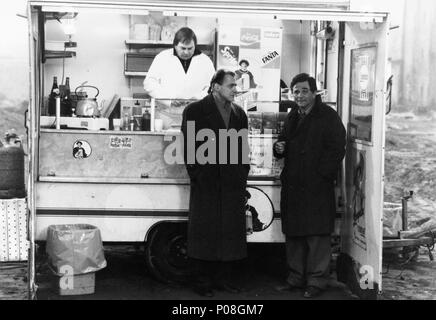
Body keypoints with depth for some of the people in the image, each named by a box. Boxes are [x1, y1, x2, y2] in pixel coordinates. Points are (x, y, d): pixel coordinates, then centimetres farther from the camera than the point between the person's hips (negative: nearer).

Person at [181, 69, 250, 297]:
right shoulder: (195, 111, 0)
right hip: (206, 184, -5)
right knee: (204, 231, 1)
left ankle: (224, 278, 18)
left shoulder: (239, 114, 14)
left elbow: (244, 148, 16)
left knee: (232, 233, 7)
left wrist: (242, 175, 7)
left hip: (233, 185, 5)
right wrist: (196, 174, -10)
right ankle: (203, 281, 10)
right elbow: (188, 146, -4)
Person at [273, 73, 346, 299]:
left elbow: (336, 150, -10)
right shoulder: (292, 117, 16)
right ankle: (296, 278, 22)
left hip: (317, 187, -7)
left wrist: (322, 175, -16)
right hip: (292, 185, 7)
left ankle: (317, 281, 6)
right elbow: (285, 143, 26)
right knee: (293, 234, 12)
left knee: (317, 236, -3)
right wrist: (279, 147, 3)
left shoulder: (328, 116, -5)